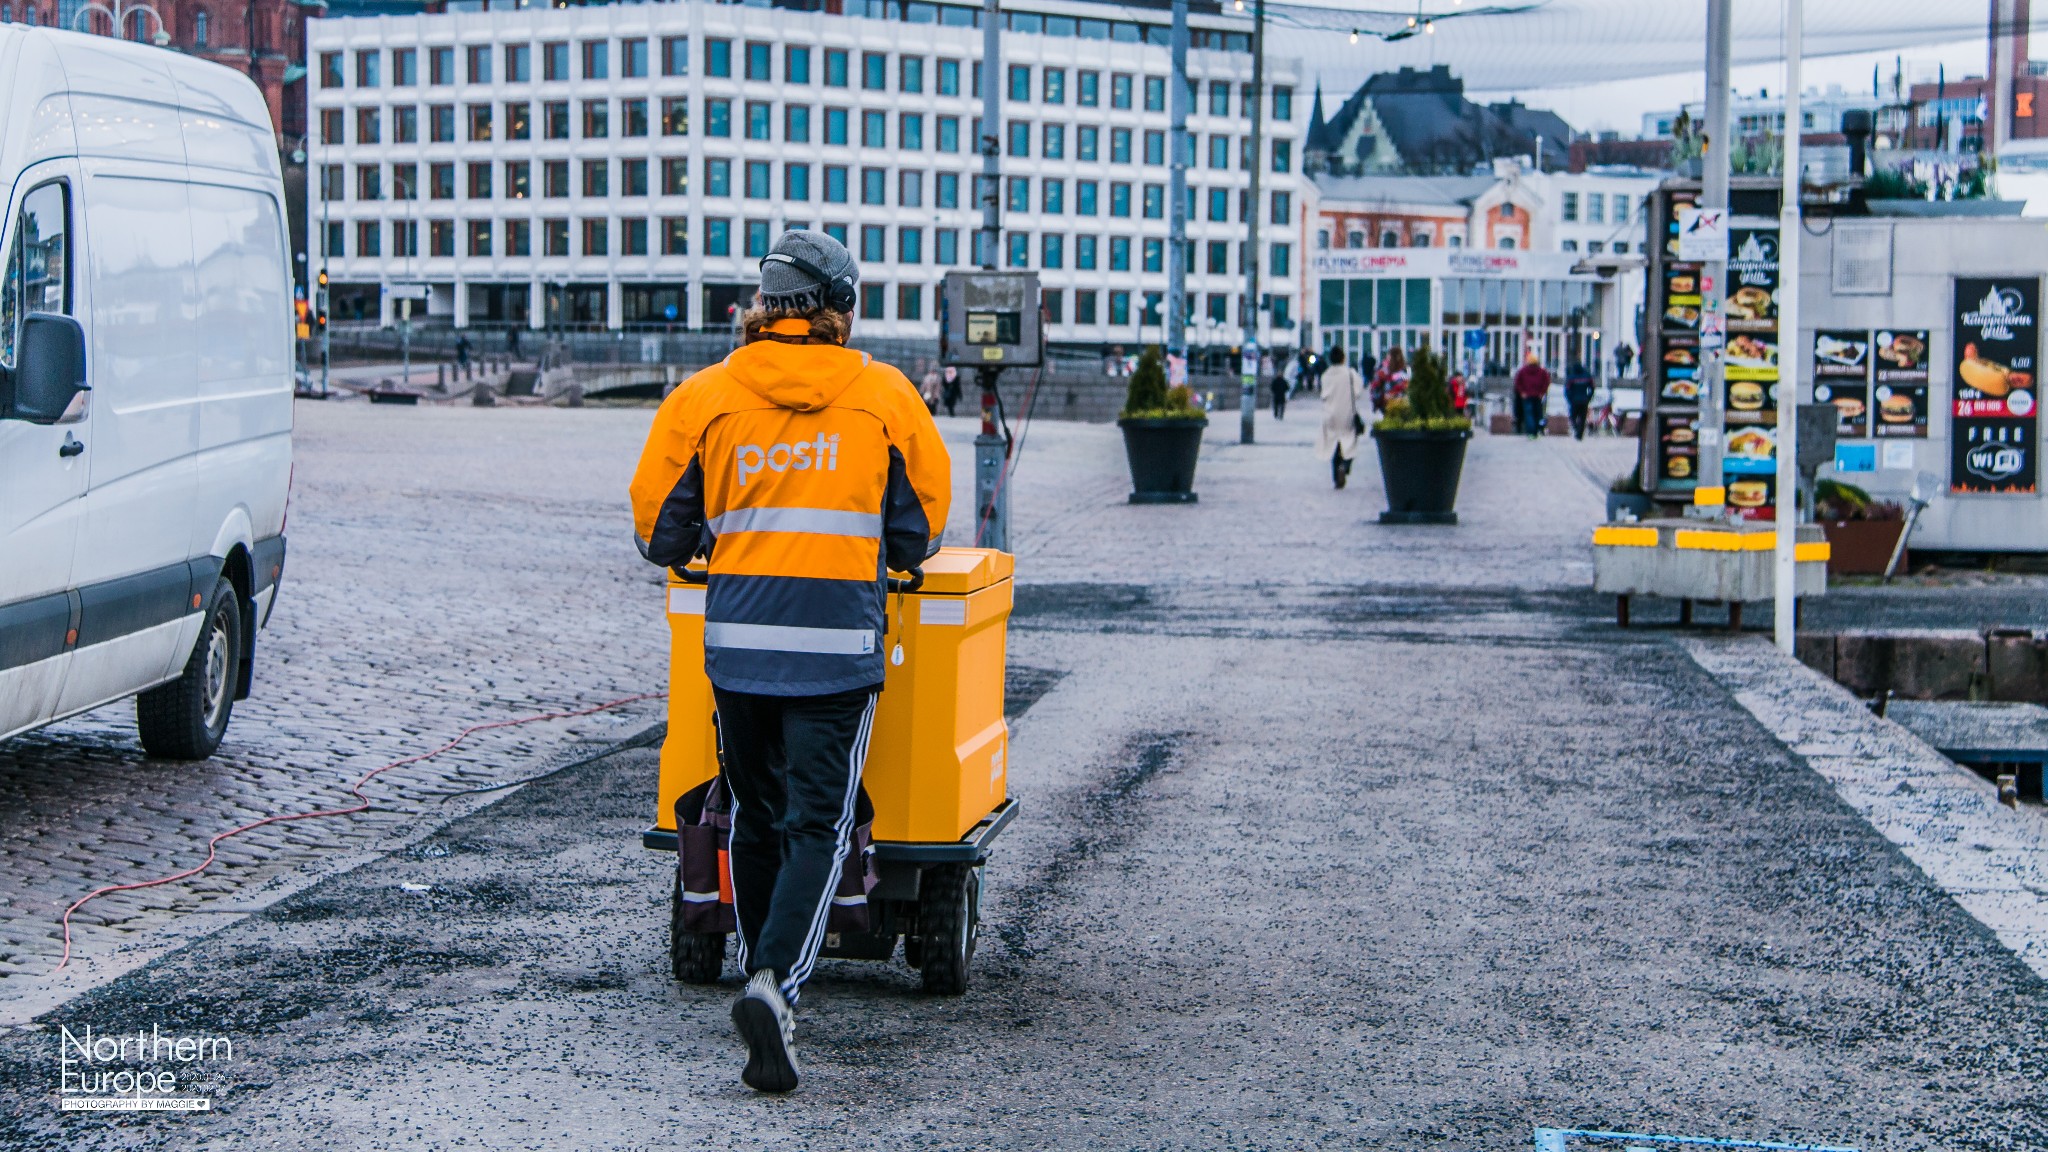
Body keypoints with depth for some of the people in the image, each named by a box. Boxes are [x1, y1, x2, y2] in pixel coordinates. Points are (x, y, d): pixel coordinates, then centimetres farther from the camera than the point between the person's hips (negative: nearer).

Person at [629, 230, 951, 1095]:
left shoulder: (704, 397, 3)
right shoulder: (885, 395, 2)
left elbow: (660, 535, 6)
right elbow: (919, 534, 8)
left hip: (736, 637, 2)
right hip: (839, 642, -2)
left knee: (755, 817, 18)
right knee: (818, 823, -1)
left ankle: (763, 979, 27)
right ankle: (776, 982, -20)